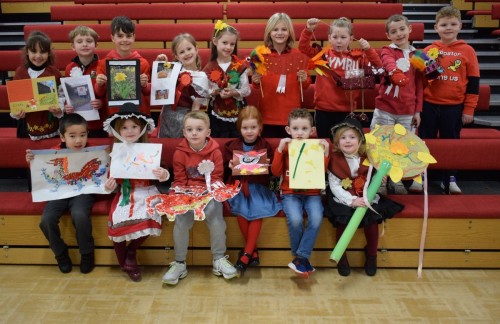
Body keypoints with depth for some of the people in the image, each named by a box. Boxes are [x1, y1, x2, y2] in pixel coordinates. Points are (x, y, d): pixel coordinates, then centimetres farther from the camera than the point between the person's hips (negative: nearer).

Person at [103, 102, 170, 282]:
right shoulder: (115, 153, 4)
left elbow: (160, 175, 0)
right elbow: (113, 177, 10)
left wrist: (164, 175, -23)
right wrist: (109, 185, -12)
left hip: (146, 192, -1)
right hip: (125, 193, 2)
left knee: (147, 219, -27)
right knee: (117, 222, -20)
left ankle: (131, 252, 5)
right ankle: (125, 263, 7)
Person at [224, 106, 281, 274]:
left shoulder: (265, 146, 6)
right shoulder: (232, 146, 9)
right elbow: (226, 164, 16)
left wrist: (268, 165, -13)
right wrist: (230, 166, -6)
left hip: (258, 186, 0)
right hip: (239, 185, 1)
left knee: (257, 211, -26)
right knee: (241, 210, -26)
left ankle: (247, 253, -15)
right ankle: (253, 250, -8)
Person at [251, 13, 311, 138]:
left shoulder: (298, 56, 1)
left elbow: (305, 85, 9)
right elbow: (257, 86, 9)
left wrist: (304, 80, -11)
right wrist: (256, 82, -11)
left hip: (291, 115, 0)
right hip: (268, 115, 0)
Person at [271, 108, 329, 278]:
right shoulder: (285, 148, 5)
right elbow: (276, 172, -4)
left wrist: (326, 152, -11)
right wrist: (280, 149, -12)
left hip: (312, 193, 1)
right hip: (290, 193, -1)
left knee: (316, 219, -28)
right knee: (295, 220, -29)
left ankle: (300, 258, -14)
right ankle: (302, 258, -6)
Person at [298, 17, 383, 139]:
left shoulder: (357, 57, 5)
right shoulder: (323, 54, 4)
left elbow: (377, 67, 1)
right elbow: (303, 47, 0)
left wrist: (368, 50, -12)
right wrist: (308, 30, -15)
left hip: (346, 110, 0)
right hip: (323, 110, 0)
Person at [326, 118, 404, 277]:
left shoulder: (367, 158, 2)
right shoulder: (335, 159, -7)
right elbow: (334, 186, -12)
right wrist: (351, 200, -22)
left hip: (365, 198, 2)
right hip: (343, 199, -2)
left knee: (372, 219, -19)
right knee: (343, 220, -25)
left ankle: (371, 255, 5)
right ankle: (341, 257, -2)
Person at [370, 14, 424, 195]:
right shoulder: (387, 51, 1)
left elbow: (419, 84, 11)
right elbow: (389, 63, -24)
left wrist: (418, 110, 7)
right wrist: (395, 72, -47)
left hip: (407, 112, 3)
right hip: (385, 109, -3)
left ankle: (398, 183, 23)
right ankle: (380, 183, 14)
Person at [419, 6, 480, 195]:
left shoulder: (467, 51, -1)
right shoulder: (429, 50, 1)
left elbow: (473, 82, 1)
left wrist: (469, 109, -2)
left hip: (454, 107, -1)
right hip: (429, 105, 1)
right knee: (425, 142, 8)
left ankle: (450, 179, 21)